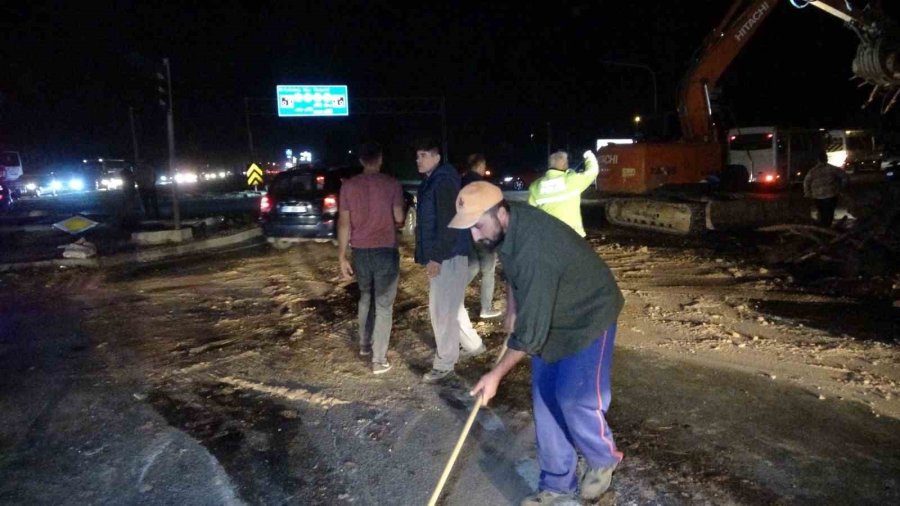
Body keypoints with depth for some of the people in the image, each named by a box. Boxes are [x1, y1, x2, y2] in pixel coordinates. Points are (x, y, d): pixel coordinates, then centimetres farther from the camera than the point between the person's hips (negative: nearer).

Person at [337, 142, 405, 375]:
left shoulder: (348, 185, 1)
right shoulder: (392, 184, -7)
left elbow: (343, 223, -1)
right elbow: (399, 219, -8)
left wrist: (342, 257, 3)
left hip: (360, 251, 3)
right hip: (386, 251, -3)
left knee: (365, 297, 24)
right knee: (383, 304, 3)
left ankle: (364, 344, 35)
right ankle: (379, 359, 4)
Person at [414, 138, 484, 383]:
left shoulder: (444, 182, -16)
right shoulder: (429, 183, 15)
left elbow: (448, 224, -23)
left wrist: (436, 257, -24)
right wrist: (425, 254, 21)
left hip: (448, 256, -10)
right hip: (438, 255, 11)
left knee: (441, 309, -4)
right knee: (451, 305, 20)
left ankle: (444, 363, 7)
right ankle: (473, 345, 36)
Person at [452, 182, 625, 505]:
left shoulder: (535, 252, -38)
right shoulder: (508, 226, -12)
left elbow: (530, 330, -32)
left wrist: (496, 374, -23)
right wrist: (512, 302, 4)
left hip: (589, 317, -8)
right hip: (550, 315, 8)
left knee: (575, 399, -10)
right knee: (545, 398, 6)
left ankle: (603, 459, 21)